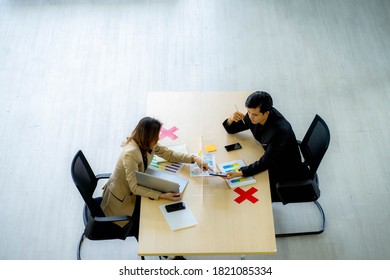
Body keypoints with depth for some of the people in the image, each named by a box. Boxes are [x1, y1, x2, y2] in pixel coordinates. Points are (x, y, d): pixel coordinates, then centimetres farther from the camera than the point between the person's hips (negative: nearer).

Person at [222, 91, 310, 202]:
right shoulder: (255, 115, -17)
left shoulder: (281, 130, -38)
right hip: (270, 157, 7)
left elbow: (266, 162, -32)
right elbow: (232, 130, -3)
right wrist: (231, 119, -27)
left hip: (286, 168, -7)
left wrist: (240, 173, -43)